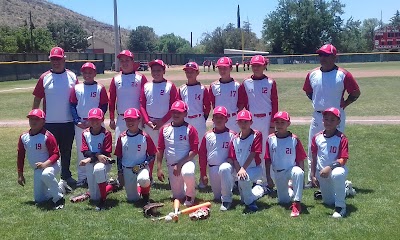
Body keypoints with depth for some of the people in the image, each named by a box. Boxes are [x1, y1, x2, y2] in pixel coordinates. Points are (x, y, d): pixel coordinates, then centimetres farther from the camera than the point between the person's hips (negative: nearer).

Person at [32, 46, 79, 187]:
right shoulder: (44, 78, -1)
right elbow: (37, 100, 3)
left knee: (66, 152, 13)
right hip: (49, 123, -1)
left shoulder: (72, 77, 3)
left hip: (68, 123, 1)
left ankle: (66, 176, 27)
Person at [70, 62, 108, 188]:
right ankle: (82, 178, 15)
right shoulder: (76, 88, 8)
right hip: (80, 124, 3)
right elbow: (72, 105, 5)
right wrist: (77, 121, -7)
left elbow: (104, 106, -2)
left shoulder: (100, 88, 0)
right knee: (80, 150, 7)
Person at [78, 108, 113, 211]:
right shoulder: (85, 133, -1)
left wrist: (90, 159, -24)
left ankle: (103, 199, -25)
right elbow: (85, 152, -6)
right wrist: (97, 155, -24)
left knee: (99, 169, -42)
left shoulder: (106, 134, -11)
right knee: (94, 197, 3)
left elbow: (106, 154, -15)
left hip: (104, 162, -4)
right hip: (90, 164, 4)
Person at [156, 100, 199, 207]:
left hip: (186, 162, -4)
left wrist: (180, 164, -18)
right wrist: (159, 168, 1)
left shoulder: (190, 129, -7)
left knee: (187, 173, -39)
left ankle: (190, 195, -9)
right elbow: (160, 150, 7)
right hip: (171, 166, 4)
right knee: (178, 196, 3)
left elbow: (194, 151, -11)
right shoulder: (165, 129, 5)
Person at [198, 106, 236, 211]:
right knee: (217, 197, 8)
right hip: (212, 169, 4)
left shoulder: (231, 135, -4)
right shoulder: (208, 136, 5)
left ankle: (227, 200, -28)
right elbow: (202, 155, 8)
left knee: (224, 169, -41)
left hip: (226, 166, -4)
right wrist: (203, 174, 6)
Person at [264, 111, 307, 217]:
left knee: (298, 173, -39)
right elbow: (268, 160, 3)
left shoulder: (294, 139, -9)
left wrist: (301, 177, -9)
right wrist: (268, 177, 1)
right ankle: (287, 191, 43)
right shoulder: (270, 139, -3)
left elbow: (300, 160, -5)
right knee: (283, 201, 7)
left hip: (292, 169, -3)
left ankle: (296, 203, -34)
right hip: (278, 173, 3)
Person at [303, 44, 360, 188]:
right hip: (317, 116, 5)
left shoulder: (343, 75, -8)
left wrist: (343, 104, -5)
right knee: (312, 149, 8)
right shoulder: (312, 75, 4)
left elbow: (356, 93, 0)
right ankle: (311, 180, 18)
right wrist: (316, 102, 10)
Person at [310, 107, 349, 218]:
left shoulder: (341, 138, -13)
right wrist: (313, 175, 5)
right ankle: (345, 188, 47)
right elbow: (314, 158, 6)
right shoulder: (317, 137, -1)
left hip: (336, 168, -5)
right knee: (328, 201, 14)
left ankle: (340, 207, -27)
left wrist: (330, 167, -33)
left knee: (337, 174, -43)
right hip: (321, 172, 5)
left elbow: (343, 160, -19)